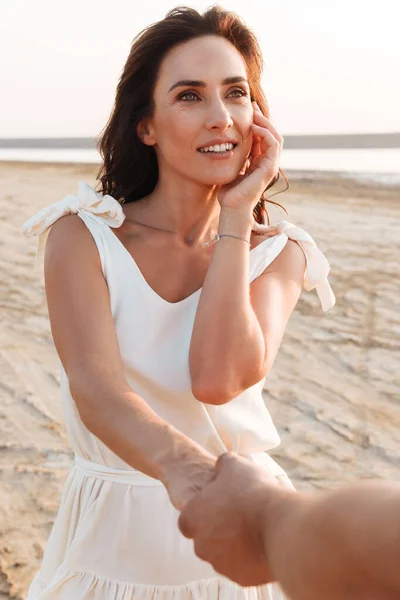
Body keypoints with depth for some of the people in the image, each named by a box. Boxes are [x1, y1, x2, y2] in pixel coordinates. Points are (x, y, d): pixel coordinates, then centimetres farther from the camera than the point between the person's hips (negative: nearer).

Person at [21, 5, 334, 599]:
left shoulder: (278, 253, -7)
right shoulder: (81, 234, -11)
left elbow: (219, 379, -24)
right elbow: (93, 384, -27)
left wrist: (236, 215, -19)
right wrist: (180, 464, -46)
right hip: (115, 544, 0)